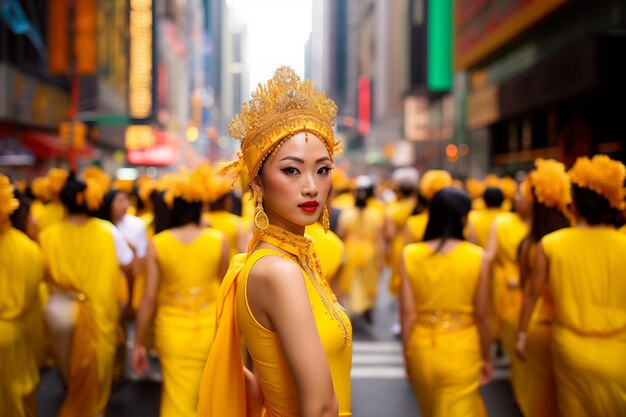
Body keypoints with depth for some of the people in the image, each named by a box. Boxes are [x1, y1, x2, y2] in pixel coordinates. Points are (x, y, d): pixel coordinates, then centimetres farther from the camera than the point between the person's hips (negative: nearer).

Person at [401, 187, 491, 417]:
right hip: (461, 351, -2)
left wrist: (407, 354, 5)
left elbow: (407, 312, -8)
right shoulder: (476, 256, -12)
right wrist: (486, 356, 8)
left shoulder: (410, 254, -9)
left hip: (422, 349, 3)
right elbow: (481, 315, -7)